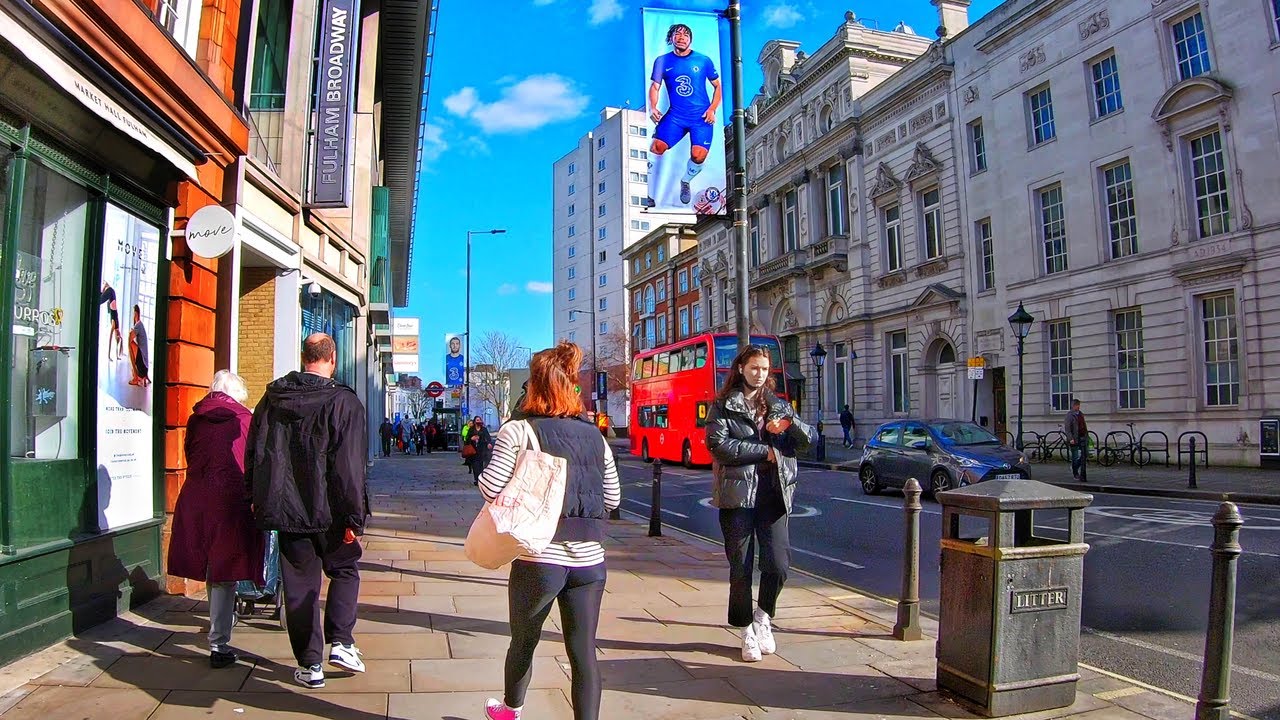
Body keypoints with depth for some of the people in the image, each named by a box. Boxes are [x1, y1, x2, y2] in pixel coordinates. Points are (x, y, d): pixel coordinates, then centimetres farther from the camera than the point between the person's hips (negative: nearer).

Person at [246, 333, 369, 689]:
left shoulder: (272, 398, 4)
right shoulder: (344, 402, -13)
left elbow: (254, 454, 12)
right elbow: (349, 467, -17)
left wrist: (260, 500, 22)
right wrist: (354, 518, -12)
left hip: (285, 509, 4)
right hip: (327, 511, -4)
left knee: (299, 585, 11)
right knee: (345, 569, 19)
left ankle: (309, 665, 18)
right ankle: (341, 641, 8)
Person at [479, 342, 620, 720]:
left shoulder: (518, 430, -8)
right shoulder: (595, 435, 6)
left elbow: (492, 487, -15)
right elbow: (613, 496, 9)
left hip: (538, 558, -2)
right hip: (590, 560, 2)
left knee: (523, 641, 21)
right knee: (584, 652, 7)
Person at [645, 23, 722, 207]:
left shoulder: (704, 60, 5)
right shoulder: (662, 61, 8)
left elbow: (717, 86, 10)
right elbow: (655, 86, 6)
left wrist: (712, 109, -4)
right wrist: (652, 107, -12)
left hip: (701, 117, -1)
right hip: (675, 115, 1)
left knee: (698, 156, -17)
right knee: (656, 147, -20)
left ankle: (685, 182, 18)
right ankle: (649, 195, -11)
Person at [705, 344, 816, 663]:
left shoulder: (779, 405, 15)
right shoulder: (723, 405, 3)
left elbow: (810, 439, 7)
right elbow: (717, 444, -12)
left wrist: (790, 424, -15)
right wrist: (765, 451, -10)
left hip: (773, 493, 3)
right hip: (737, 493, -2)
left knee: (777, 563, -4)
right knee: (740, 567, 3)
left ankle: (763, 616, 24)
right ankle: (747, 631, 21)